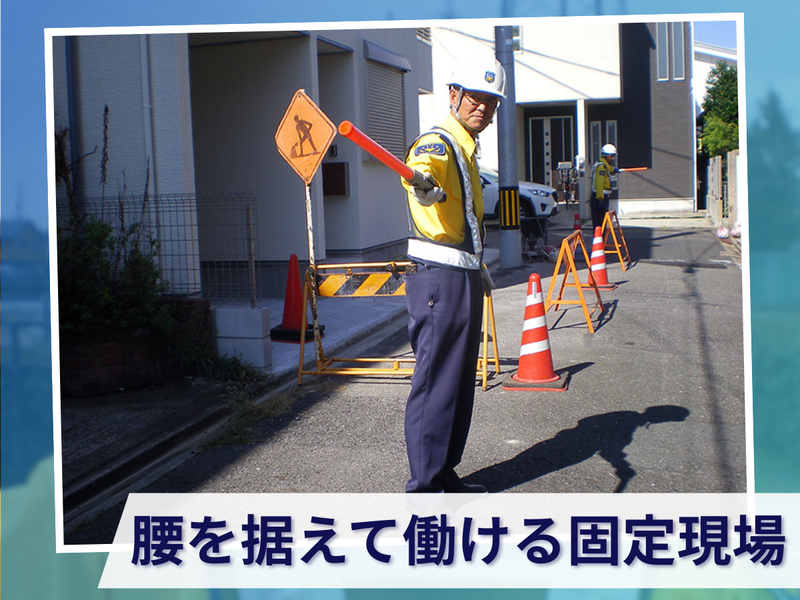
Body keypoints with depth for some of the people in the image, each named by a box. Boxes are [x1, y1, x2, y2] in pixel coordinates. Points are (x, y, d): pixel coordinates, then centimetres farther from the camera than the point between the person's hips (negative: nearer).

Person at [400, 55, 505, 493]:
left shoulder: (467, 149, 19)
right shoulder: (437, 144, -12)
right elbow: (426, 168, -38)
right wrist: (423, 182, -60)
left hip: (465, 278, 10)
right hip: (439, 277, -10)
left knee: (461, 382, 15)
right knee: (436, 381, -8)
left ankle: (445, 475, 26)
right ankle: (424, 487, -2)